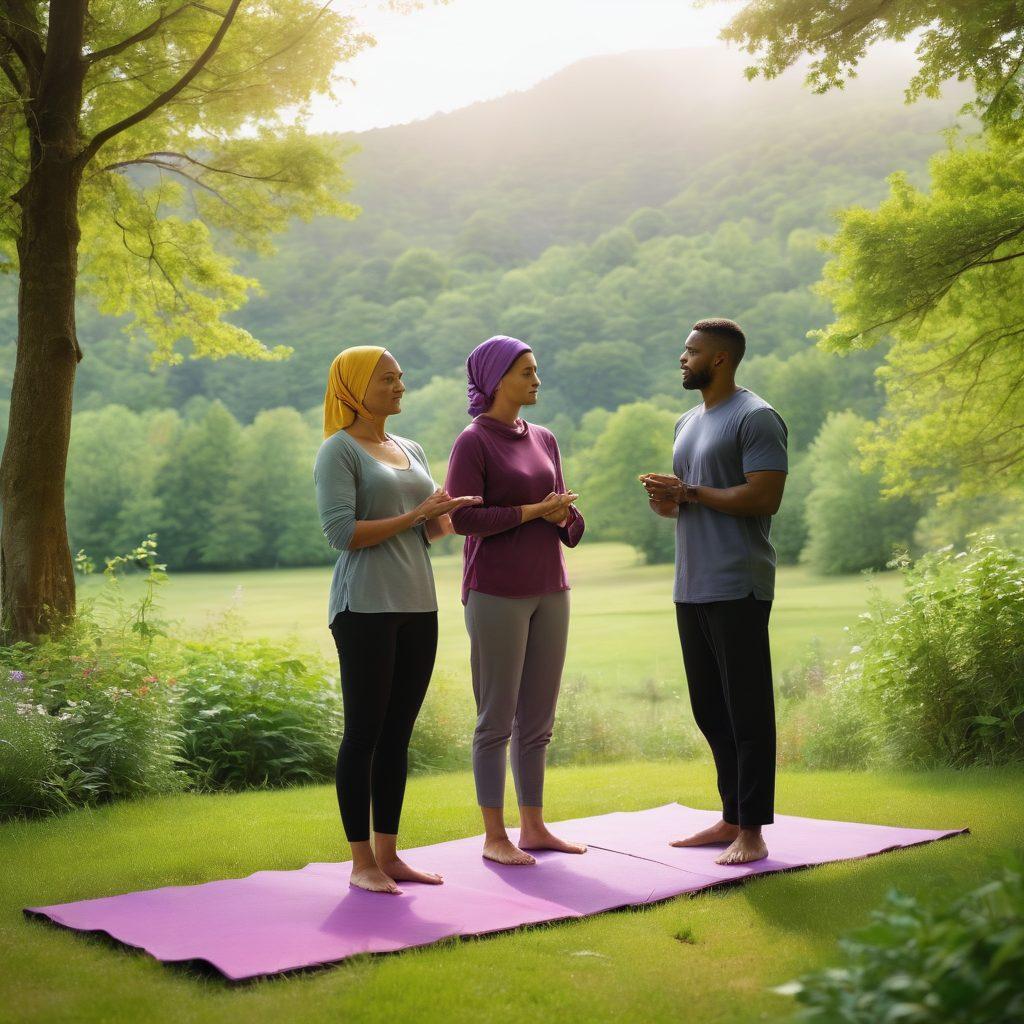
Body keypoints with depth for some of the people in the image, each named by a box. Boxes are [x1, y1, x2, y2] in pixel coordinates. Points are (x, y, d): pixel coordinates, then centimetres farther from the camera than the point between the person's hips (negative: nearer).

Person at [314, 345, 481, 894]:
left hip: (418, 606, 7)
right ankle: (362, 862, 5)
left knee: (399, 732, 9)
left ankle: (389, 853, 16)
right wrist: (414, 517, -14)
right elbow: (340, 532, -15)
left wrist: (442, 519, -2)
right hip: (366, 607, -7)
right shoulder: (338, 450, -5)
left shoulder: (411, 450, 17)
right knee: (364, 732, -2)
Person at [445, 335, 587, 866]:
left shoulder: (543, 440, 13)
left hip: (548, 590, 6)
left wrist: (567, 515, -6)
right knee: (497, 717, -1)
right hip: (495, 592, -6)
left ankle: (533, 826, 20)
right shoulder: (473, 441, -6)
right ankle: (494, 836, 7)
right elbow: (463, 517, -15)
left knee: (538, 716, 10)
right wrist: (533, 511, -15)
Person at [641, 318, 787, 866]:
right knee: (710, 708, 13)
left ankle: (752, 830, 3)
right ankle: (731, 817, 23)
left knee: (746, 709, -3)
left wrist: (689, 492, -13)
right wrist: (666, 500, 3)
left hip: (737, 588, -9)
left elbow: (764, 497, -18)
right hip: (691, 587, 9)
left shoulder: (755, 418, -8)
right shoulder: (687, 423, 20)